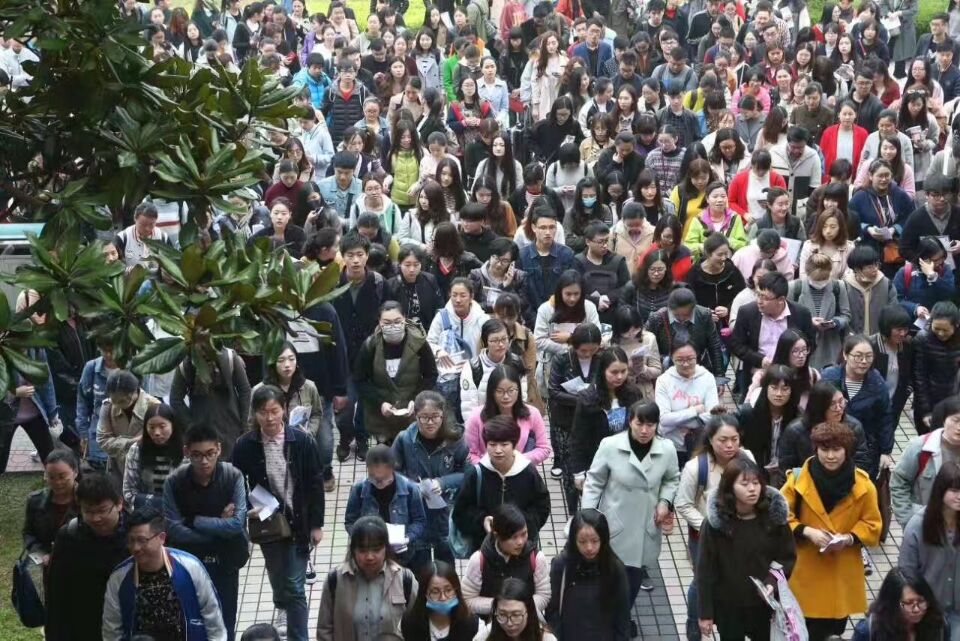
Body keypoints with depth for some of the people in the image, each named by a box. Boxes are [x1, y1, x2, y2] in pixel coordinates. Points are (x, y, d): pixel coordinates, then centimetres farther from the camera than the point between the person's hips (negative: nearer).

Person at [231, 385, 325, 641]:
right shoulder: (245, 446, -11)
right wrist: (248, 510, -15)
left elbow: (315, 484, -6)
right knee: (277, 577, 23)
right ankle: (284, 607, 54)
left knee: (294, 586, -6)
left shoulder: (302, 441, -14)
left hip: (297, 522, -2)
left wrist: (316, 524, -4)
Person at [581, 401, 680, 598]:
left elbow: (672, 479, 12)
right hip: (613, 526, -2)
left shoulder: (667, 449, -10)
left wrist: (665, 501, -5)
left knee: (632, 585, 10)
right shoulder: (610, 445, -17)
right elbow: (594, 482, -4)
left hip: (646, 528, 2)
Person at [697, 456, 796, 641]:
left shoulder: (774, 516, -8)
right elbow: (705, 569, -9)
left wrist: (773, 583, -18)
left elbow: (788, 557, 0)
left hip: (764, 605, 2)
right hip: (727, 606, -1)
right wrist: (705, 612, -8)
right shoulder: (715, 522, -13)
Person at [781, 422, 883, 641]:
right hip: (806, 574, -2)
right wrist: (806, 531, -19)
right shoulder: (798, 479, -10)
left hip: (842, 576, 2)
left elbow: (872, 525, 3)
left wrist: (850, 538, -15)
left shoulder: (862, 485, -6)